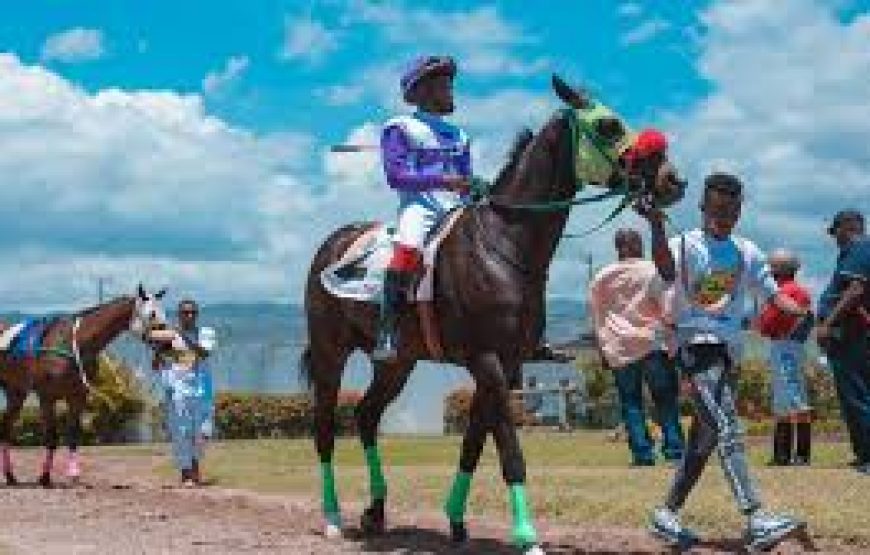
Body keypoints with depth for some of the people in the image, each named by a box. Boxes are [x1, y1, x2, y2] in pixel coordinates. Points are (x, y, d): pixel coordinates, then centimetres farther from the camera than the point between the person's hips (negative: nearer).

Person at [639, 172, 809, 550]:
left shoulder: (747, 253, 11)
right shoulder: (686, 244, -5)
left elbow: (772, 292, 6)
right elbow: (667, 270, -27)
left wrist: (797, 310, -17)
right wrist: (657, 226, -45)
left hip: (729, 350, 7)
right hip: (695, 345, -7)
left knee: (706, 437, 11)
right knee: (727, 428, -21)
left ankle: (668, 513, 23)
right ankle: (756, 520, -32)